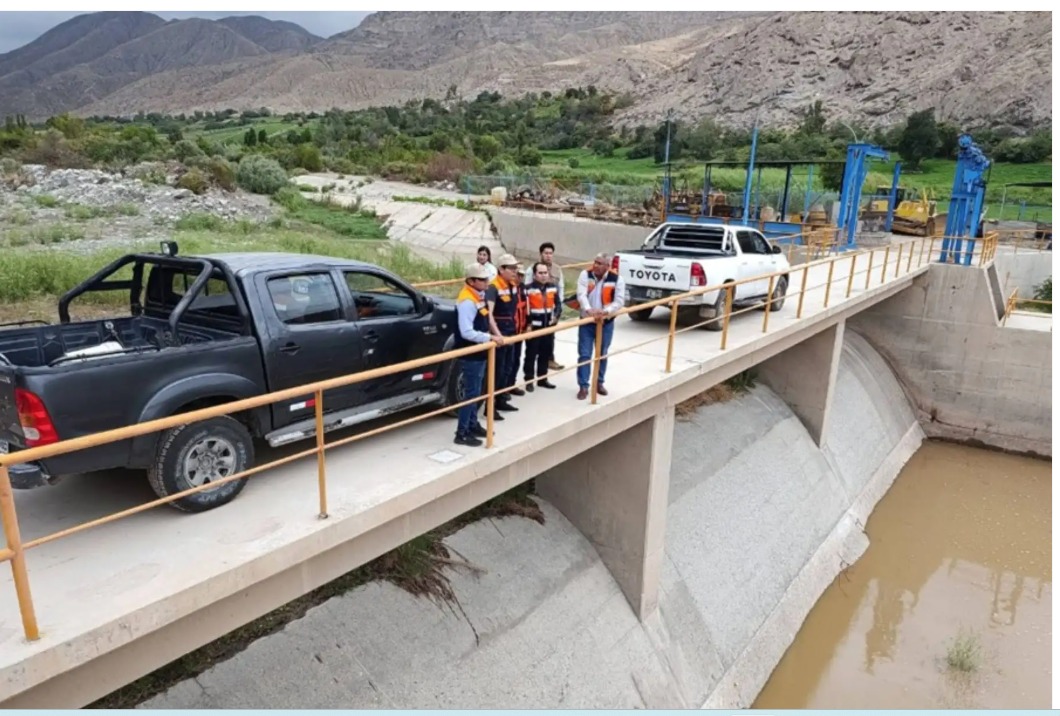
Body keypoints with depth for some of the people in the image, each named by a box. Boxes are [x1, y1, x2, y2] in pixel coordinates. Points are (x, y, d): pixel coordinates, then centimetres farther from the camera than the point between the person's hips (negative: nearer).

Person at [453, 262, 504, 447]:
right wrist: (490, 338, -25)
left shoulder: (478, 297, 9)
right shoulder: (467, 301, -22)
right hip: (470, 356, -10)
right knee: (471, 393, -4)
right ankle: (462, 433, 4)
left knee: (476, 392, 18)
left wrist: (490, 338, 7)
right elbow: (467, 332, -28)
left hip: (479, 353, 10)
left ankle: (473, 425, 31)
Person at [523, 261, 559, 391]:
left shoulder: (553, 288, 7)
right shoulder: (529, 289, -11)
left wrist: (556, 316, 0)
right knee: (531, 354, 1)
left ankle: (542, 379, 26)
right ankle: (529, 380, 10)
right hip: (534, 327, -5)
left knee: (546, 354, 13)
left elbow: (557, 304, 16)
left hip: (549, 326, 6)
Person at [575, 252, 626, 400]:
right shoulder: (585, 275, -9)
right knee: (584, 354, -2)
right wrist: (589, 309, -37)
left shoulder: (617, 279, -9)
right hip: (587, 322, 0)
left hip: (606, 323, 1)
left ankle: (599, 383, 31)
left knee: (602, 354, 14)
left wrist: (606, 311, -32)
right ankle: (583, 386, 5)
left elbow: (619, 301, -14)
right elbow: (581, 295, -19)